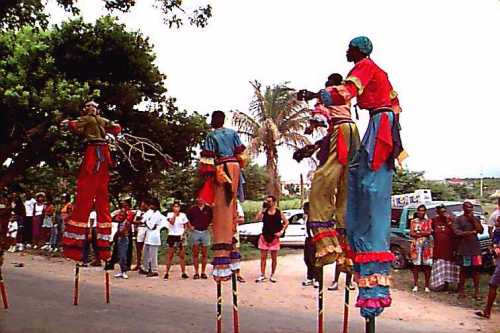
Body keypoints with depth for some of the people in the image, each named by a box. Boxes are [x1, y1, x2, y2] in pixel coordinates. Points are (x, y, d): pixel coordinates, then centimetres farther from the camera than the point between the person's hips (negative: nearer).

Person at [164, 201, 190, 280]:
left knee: (182, 255, 2)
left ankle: (183, 273, 9)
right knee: (170, 255, -1)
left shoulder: (183, 215, 5)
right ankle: (166, 273, 4)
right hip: (172, 236, -2)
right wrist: (175, 214, -16)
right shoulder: (170, 214, -1)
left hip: (180, 236, 2)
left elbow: (185, 226, 10)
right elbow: (172, 222, -19)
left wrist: (183, 232, -7)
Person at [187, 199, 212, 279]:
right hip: (195, 232, 0)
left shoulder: (208, 209, 2)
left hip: (205, 232, 1)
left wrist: (209, 225, 1)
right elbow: (187, 218, 14)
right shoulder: (193, 209, 2)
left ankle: (203, 272, 10)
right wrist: (190, 226, 4)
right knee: (195, 253, 1)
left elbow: (212, 219, 13)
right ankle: (196, 272, 5)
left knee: (204, 253, 3)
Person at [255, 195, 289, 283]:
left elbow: (286, 222, 4)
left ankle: (272, 275, 19)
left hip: (274, 238, -1)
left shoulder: (279, 212, -2)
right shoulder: (264, 211, 0)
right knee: (263, 257, 5)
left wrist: (281, 231, -5)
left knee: (274, 258, 7)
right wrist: (262, 208, -16)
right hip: (264, 237, 1)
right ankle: (262, 275, 12)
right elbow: (257, 218, -17)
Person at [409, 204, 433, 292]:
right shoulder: (413, 221, 10)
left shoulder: (429, 221, 8)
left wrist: (418, 232, -7)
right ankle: (415, 285, 7)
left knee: (427, 265, -3)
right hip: (416, 245, 1)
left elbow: (430, 232, -6)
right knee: (416, 265, 0)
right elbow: (411, 233, 0)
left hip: (427, 245, 0)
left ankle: (427, 286, 5)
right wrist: (424, 233, -9)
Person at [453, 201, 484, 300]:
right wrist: (471, 232, -9)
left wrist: (473, 219, -6)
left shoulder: (476, 219, 12)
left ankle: (477, 292, 8)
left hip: (475, 248, 3)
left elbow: (481, 231, 1)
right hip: (463, 248, -3)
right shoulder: (458, 219, 0)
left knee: (476, 269, 2)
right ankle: (461, 291, 9)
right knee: (463, 270, 2)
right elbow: (457, 232, -10)